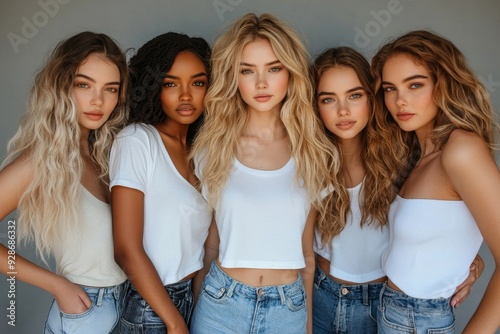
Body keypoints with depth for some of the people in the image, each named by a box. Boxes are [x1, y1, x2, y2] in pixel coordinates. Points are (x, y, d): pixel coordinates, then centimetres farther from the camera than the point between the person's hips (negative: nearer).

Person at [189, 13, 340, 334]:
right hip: (222, 305, 0)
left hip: (289, 308, 1)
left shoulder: (312, 152, -3)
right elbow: (207, 239, 2)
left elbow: (306, 249, 4)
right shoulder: (213, 147, -5)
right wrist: (198, 302, 5)